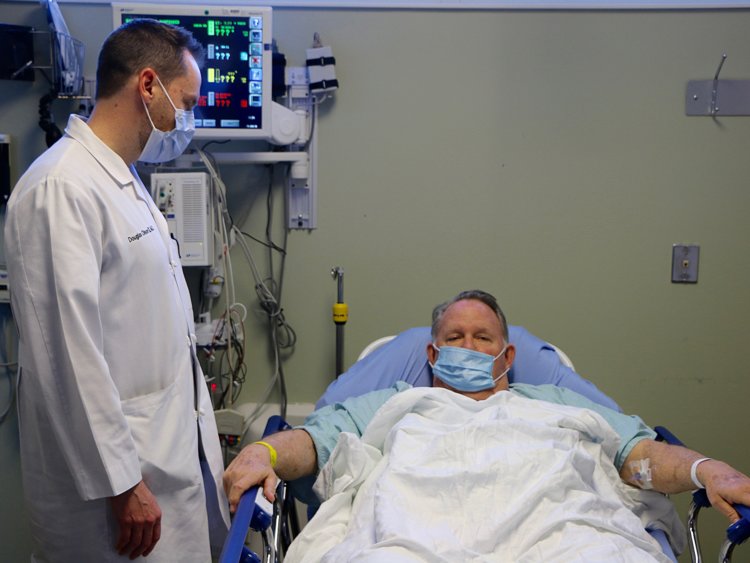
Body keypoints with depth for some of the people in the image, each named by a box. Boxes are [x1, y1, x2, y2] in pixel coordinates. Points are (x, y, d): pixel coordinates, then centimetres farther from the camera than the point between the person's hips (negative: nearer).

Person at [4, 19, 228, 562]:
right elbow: (69, 353, -22)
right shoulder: (62, 187, -18)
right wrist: (121, 485, -19)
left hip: (175, 446, 9)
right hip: (118, 463, -9)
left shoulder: (126, 181, 13)